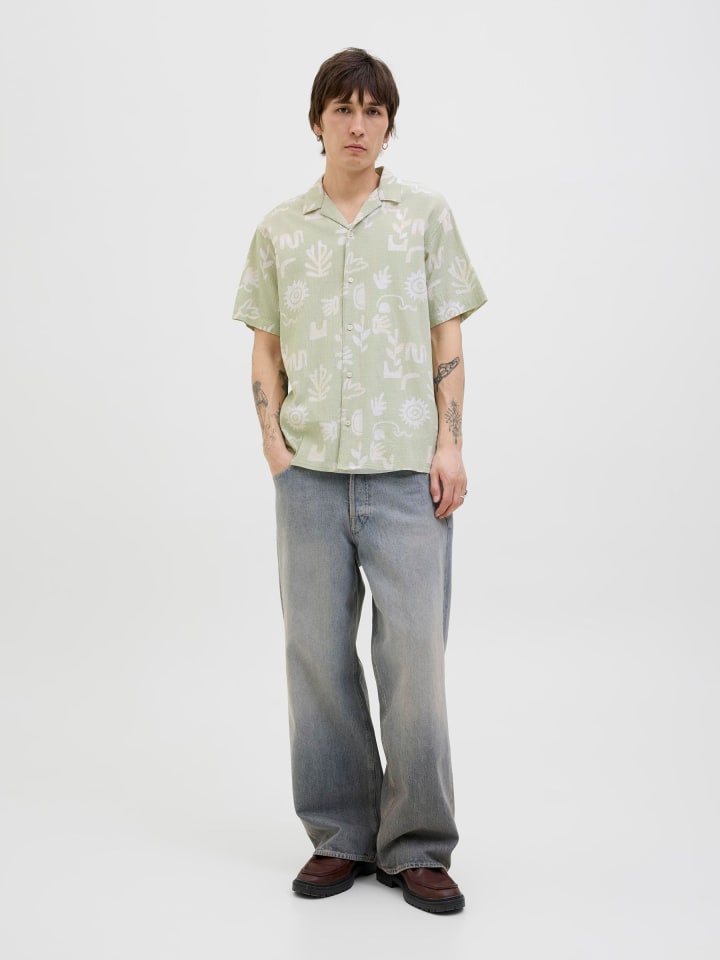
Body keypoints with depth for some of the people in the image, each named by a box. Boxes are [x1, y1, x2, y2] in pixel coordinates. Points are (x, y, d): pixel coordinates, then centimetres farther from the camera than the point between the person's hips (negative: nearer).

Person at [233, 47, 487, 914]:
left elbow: (447, 340, 6)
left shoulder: (426, 216, 8)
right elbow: (266, 348, 13)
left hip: (406, 469, -2)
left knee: (413, 653, -4)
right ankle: (339, 835, 20)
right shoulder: (280, 230, 11)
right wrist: (273, 439, 1)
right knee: (317, 651, 6)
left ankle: (416, 846, 11)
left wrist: (450, 443, -3)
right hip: (310, 472, 2)